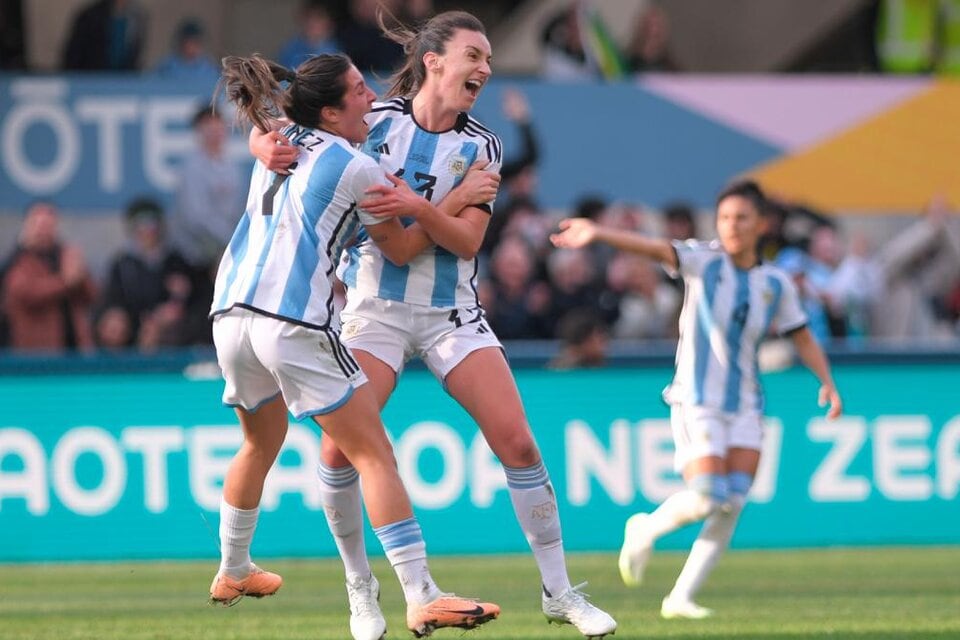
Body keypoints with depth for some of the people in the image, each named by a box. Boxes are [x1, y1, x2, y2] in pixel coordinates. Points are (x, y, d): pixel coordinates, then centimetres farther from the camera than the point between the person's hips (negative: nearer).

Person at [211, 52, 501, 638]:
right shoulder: (357, 169, -2)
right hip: (296, 323, -7)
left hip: (231, 312, 7)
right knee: (375, 454, -6)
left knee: (262, 442, 30)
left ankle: (233, 572, 44)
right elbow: (401, 248, 9)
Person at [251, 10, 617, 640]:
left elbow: (467, 240, -10)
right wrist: (268, 146, -23)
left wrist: (417, 208, -27)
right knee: (339, 449, -15)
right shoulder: (373, 119, -5)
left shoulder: (480, 147, -1)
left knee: (517, 441, -8)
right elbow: (269, 137, 0)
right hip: (374, 304, -1)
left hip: (452, 311, 1)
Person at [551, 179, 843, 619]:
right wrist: (599, 235, -38)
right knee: (708, 498, -17)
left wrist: (828, 384, 2)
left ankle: (680, 598, 3)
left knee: (732, 505, -6)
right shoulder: (704, 261, -6)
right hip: (697, 402, -4)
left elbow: (804, 340, 16)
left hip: (745, 406, 4)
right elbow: (656, 249, -23)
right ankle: (646, 530, 14)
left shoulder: (776, 285, 5)